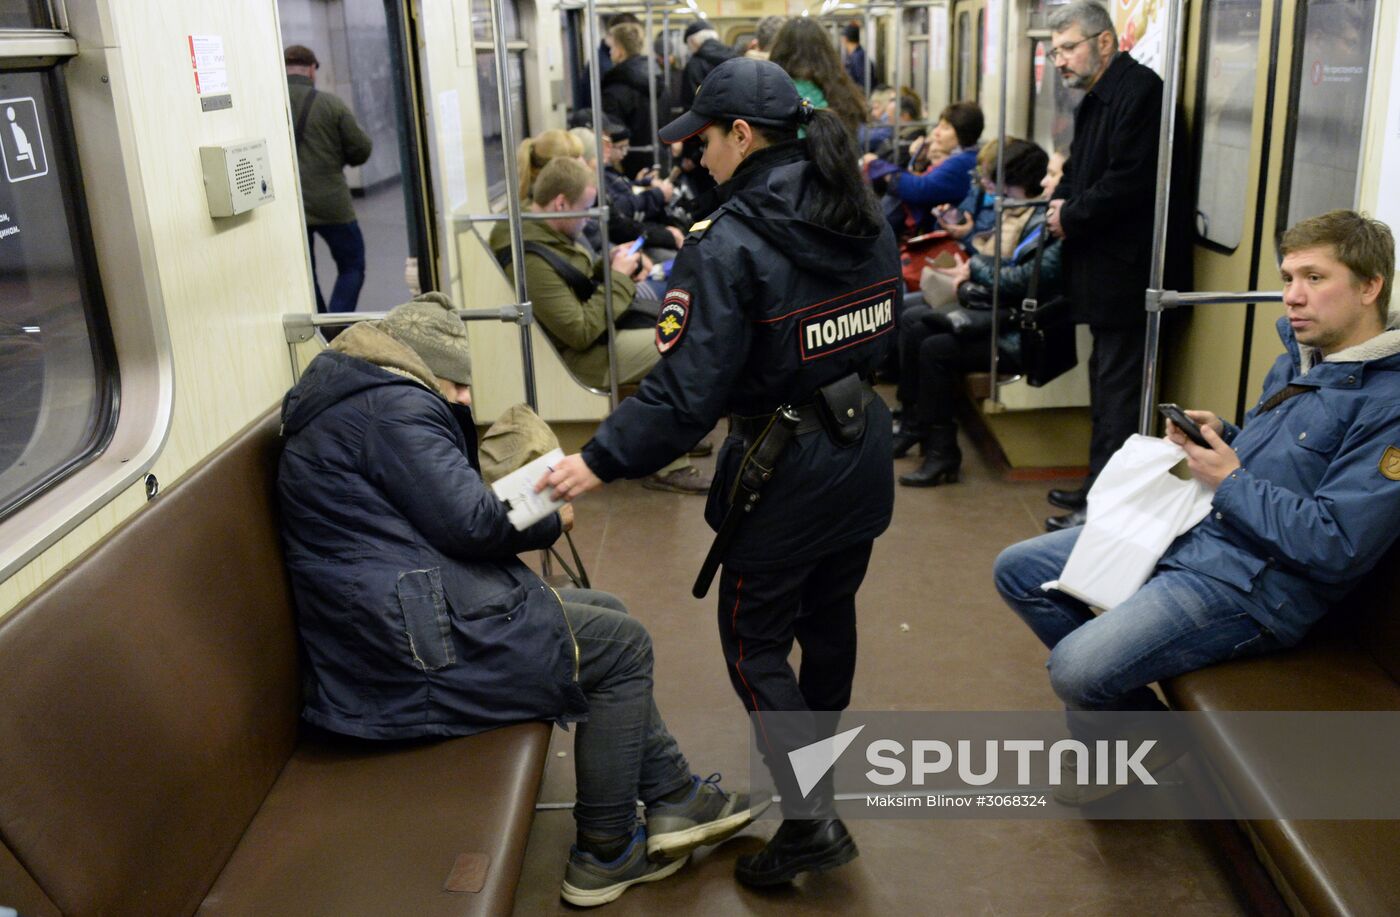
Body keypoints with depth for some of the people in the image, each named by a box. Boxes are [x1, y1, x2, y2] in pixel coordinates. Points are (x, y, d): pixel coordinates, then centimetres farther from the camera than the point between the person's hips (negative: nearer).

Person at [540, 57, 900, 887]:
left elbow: (687, 390, -25)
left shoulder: (732, 244, -21)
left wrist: (601, 461, -18)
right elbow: (881, 333, 11)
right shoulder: (865, 220, 2)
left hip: (786, 468, -7)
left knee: (754, 640, 7)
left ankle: (811, 819, 7)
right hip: (862, 448, 8)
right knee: (829, 613, 22)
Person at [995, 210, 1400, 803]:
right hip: (1189, 530, 9)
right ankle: (1110, 700, 19)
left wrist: (1229, 481, -16)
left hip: (1254, 583, -9)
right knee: (1018, 571, 6)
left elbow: (1337, 546, -23)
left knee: (1075, 670, -24)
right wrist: (1217, 438, 3)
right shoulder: (1302, 354, 10)